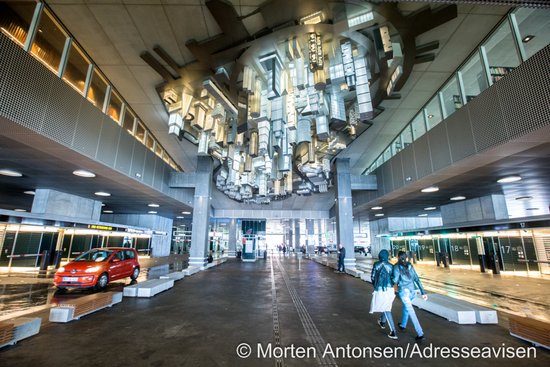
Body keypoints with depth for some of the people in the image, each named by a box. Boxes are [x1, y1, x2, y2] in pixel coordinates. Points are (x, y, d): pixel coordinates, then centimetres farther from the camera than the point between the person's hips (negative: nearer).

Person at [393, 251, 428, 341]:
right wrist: (423, 292, 5)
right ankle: (403, 325, 42)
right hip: (412, 290, 6)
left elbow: (395, 280, -13)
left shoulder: (397, 266, -7)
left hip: (403, 291, -6)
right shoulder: (410, 266, 7)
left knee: (411, 312, -1)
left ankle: (420, 334, -4)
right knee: (406, 306, 26)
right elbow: (417, 279, 4)